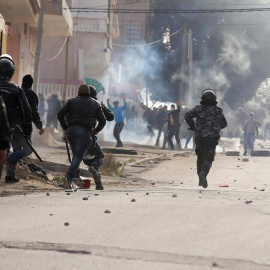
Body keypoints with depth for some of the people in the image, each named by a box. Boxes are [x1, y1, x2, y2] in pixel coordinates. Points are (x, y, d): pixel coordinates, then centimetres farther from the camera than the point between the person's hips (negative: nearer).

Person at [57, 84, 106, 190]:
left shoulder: (71, 101, 13)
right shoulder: (95, 104, 14)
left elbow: (60, 115, 2)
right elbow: (102, 121, 11)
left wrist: (65, 128, 11)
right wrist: (96, 131, 26)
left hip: (71, 130, 2)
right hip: (85, 132, -2)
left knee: (76, 155, 16)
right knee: (78, 156, -8)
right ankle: (68, 177, -29)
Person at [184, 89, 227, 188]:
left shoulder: (199, 108, 1)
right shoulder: (218, 110, 4)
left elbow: (187, 115, -11)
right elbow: (224, 124, 11)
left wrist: (192, 127, 1)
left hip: (199, 138, 1)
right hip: (212, 139, -1)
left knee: (200, 157, 19)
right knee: (208, 159, -3)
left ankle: (201, 178, 18)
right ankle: (203, 173, -31)